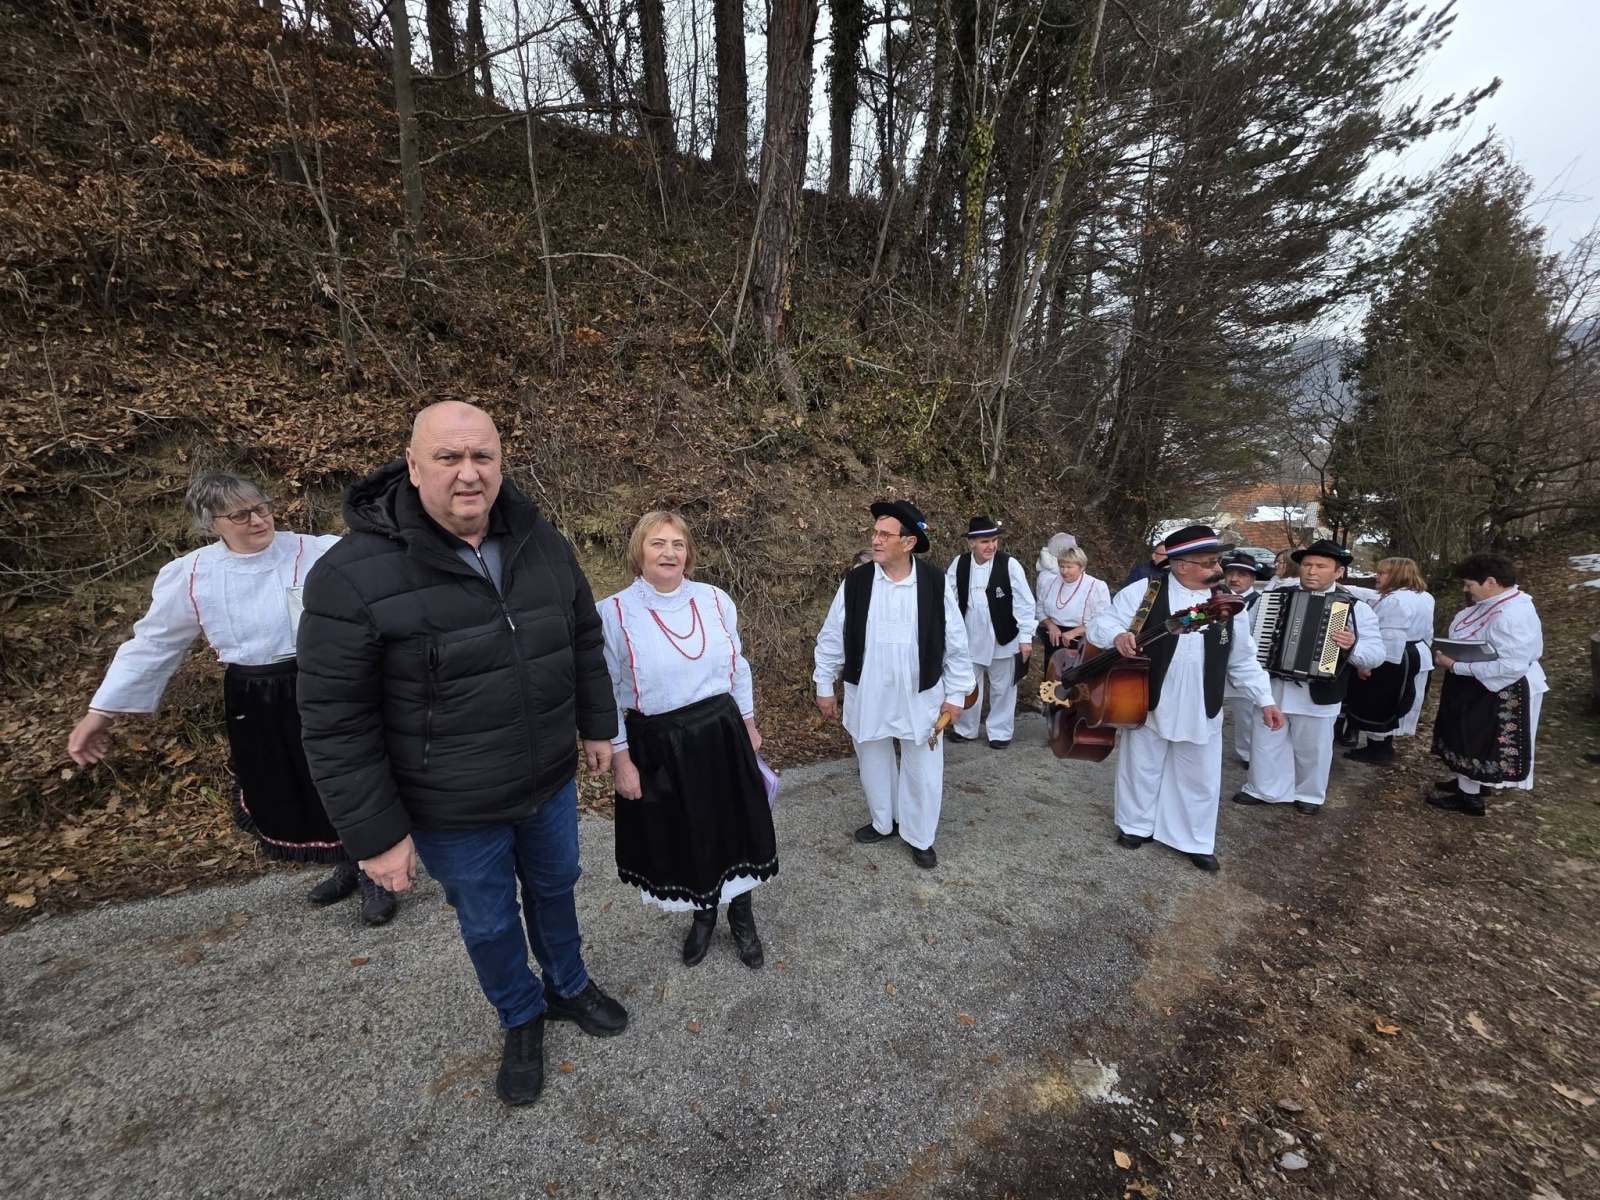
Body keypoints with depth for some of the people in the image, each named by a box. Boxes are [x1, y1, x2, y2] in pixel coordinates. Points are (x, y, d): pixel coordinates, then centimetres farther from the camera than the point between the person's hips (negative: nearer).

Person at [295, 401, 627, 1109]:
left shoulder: (540, 543, -8)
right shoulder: (354, 575, -21)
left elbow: (584, 640, 4)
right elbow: (335, 723, -16)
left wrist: (597, 726, 9)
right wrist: (375, 833, -12)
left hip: (551, 783, 4)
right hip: (454, 812, -3)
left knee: (555, 888, 26)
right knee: (488, 925, 20)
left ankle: (568, 987, 55)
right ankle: (521, 1019, 50)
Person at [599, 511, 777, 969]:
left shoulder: (716, 601, -3)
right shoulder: (614, 612, -12)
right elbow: (607, 692, -7)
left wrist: (748, 723, 12)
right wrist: (620, 757, -7)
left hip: (721, 734, 2)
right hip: (658, 746, -2)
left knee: (734, 827, 14)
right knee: (679, 835, 16)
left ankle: (742, 918, 41)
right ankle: (702, 916, 45)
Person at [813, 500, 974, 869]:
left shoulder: (936, 584, -11)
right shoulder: (855, 582, -9)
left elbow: (956, 643, -3)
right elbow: (831, 638, -1)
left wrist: (956, 693, -1)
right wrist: (824, 687, 3)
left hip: (920, 697, -1)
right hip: (867, 696, 1)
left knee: (922, 771, 12)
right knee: (873, 765, 19)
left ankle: (919, 837, 35)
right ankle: (883, 822, 44)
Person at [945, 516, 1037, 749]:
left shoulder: (1009, 564, -14)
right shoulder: (959, 563, -5)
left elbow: (1024, 603, -11)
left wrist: (1026, 637, -11)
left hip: (1002, 638, -2)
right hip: (969, 638, 2)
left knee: (1002, 688, 13)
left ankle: (1000, 731, 30)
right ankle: (965, 728, 34)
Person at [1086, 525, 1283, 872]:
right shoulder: (1143, 592, -11)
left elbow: (1243, 660, 10)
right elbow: (1100, 622, -12)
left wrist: (1265, 700, 8)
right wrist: (1117, 635, -33)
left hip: (1201, 711, 3)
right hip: (1147, 704, -3)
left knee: (1200, 778, 14)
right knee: (1142, 769, 14)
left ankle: (1195, 841, 33)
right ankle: (1135, 824, 35)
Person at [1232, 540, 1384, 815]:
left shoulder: (1356, 608, -4)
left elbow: (1376, 654, -7)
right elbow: (1254, 630, 14)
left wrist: (1352, 646, -28)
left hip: (1317, 693, -2)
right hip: (1273, 686, 3)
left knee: (1311, 749, 13)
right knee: (1266, 740, 12)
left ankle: (1309, 795, 34)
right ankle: (1264, 789, 28)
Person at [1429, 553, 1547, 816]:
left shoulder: (1513, 616, -28)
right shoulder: (1492, 603, 0)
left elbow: (1512, 666, -30)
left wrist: (1455, 666, -28)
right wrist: (1447, 654, -2)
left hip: (1495, 692, -9)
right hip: (1475, 687, 9)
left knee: (1475, 740, 6)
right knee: (1469, 737, 21)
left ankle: (1470, 798, 21)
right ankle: (1468, 782, 38)